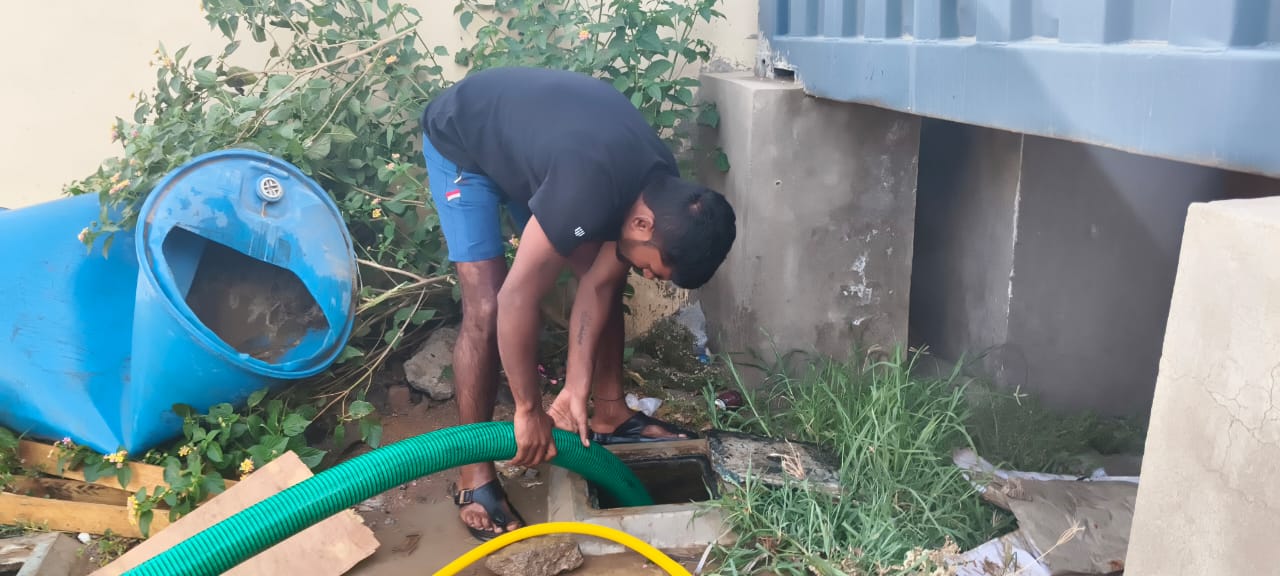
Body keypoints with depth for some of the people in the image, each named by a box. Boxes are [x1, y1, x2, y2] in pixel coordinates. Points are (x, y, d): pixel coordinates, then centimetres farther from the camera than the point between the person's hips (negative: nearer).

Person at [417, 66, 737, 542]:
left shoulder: (664, 192, -16)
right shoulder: (589, 191, -41)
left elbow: (596, 285, -10)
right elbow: (516, 300, -36)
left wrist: (577, 390, -13)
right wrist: (530, 411, -25)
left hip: (524, 137, 7)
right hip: (459, 142, -7)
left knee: (606, 277, 2)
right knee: (486, 307, -16)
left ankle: (609, 412, 20)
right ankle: (474, 479, -5)